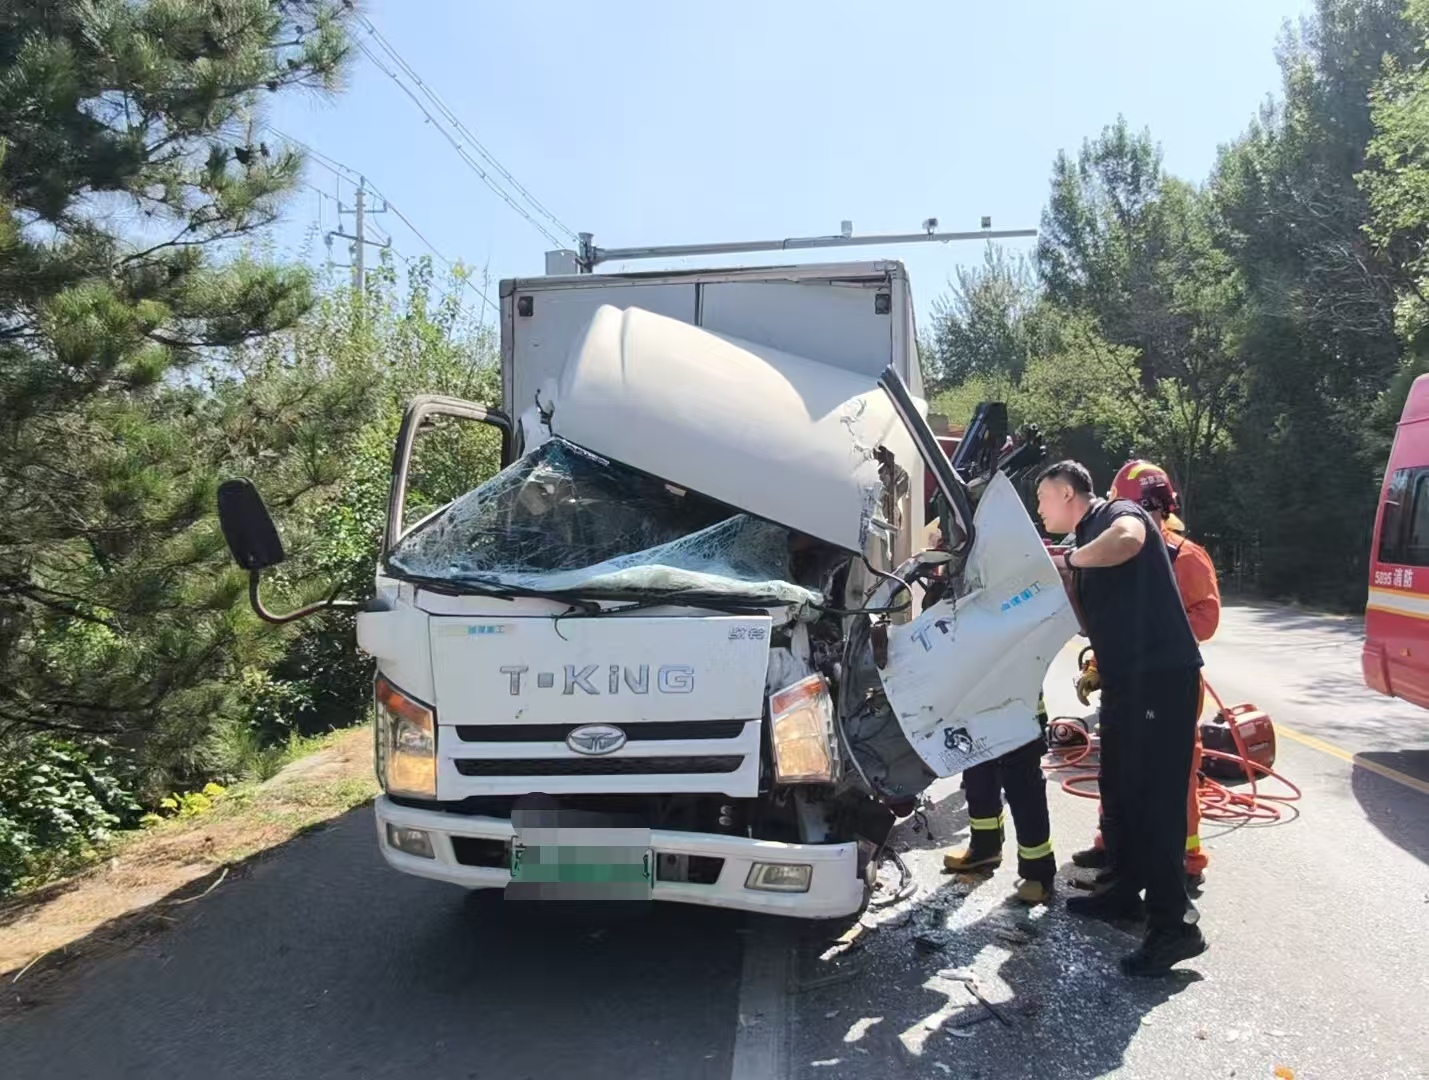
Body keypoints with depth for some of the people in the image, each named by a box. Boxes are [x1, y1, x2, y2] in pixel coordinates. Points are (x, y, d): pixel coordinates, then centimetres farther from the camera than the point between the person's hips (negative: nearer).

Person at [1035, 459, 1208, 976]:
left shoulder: (1119, 513, -6)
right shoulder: (1087, 542, 20)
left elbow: (1127, 539, -34)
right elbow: (1092, 623, 19)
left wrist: (1072, 559, -19)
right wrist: (1064, 582, 5)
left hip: (1162, 676, -10)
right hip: (1124, 681, 10)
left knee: (1155, 796, -9)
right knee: (1119, 789, 17)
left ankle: (1174, 924, -3)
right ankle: (1127, 890, 32)